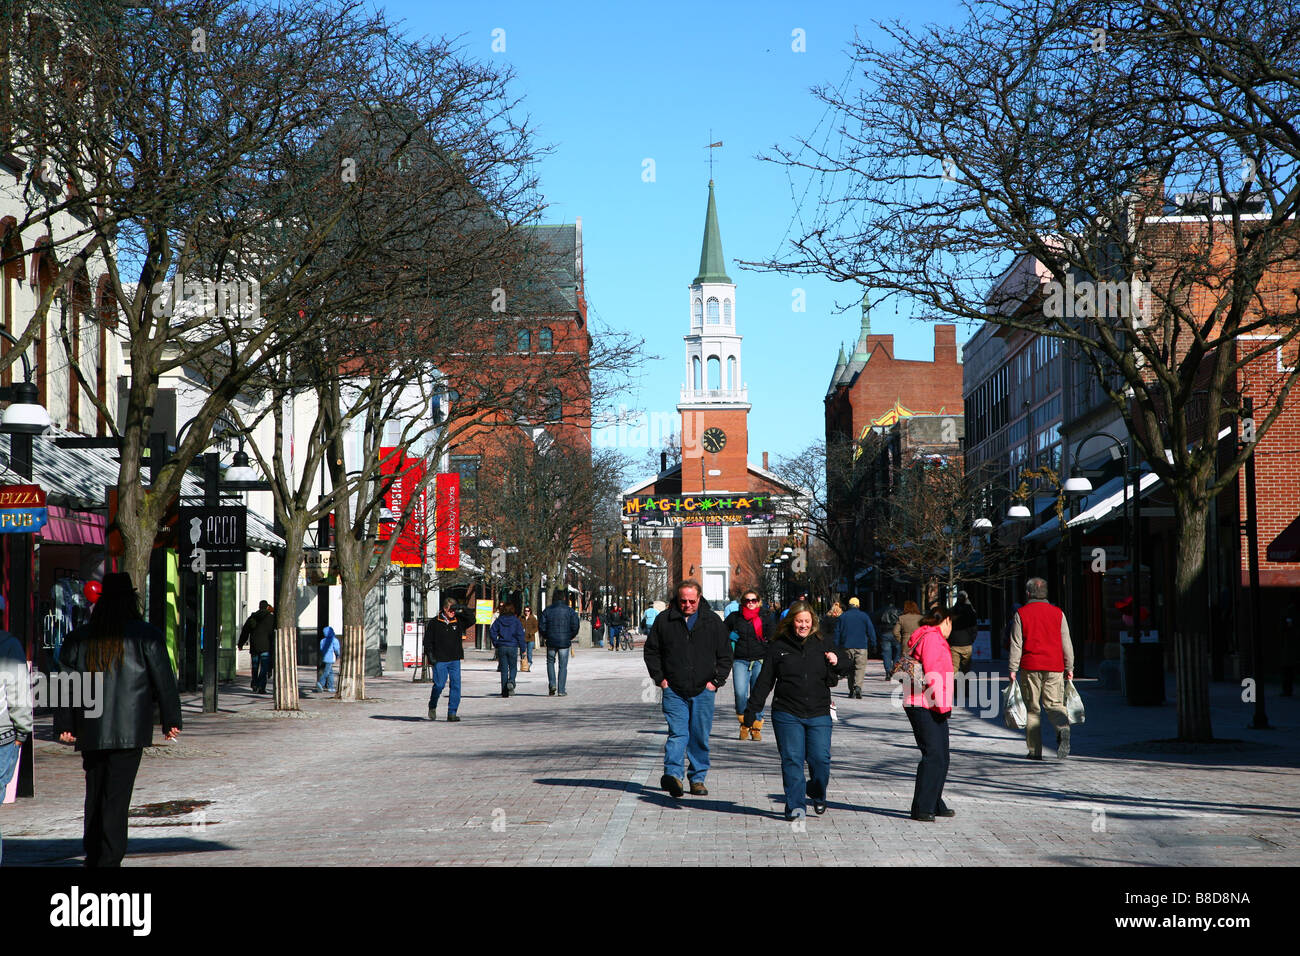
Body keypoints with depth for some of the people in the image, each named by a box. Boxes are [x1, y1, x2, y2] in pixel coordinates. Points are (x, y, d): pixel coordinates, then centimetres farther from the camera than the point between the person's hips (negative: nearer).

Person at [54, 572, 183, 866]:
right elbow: (164, 681, -2)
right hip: (130, 730, -4)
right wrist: (171, 720, 4)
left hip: (90, 731, 4)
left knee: (95, 794, 15)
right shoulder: (146, 635, -3)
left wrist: (64, 725, 13)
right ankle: (109, 859, -11)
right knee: (117, 796, -6)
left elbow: (66, 684, 9)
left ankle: (93, 855, 22)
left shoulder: (79, 638, 8)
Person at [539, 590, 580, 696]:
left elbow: (541, 626, -3)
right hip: (565, 642, -1)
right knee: (563, 666, 4)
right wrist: (570, 637, 7)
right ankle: (561, 690, 3)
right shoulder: (569, 611, -1)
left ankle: (552, 684, 3)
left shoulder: (547, 611, 1)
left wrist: (545, 637, 12)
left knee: (550, 662, 20)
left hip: (551, 641, 1)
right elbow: (575, 626, -8)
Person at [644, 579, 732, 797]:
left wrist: (716, 681, 1)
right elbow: (651, 651, 12)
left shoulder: (713, 622, 5)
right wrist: (659, 677, 3)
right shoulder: (664, 620, 4)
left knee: (700, 737, 6)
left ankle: (698, 779, 16)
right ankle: (674, 775, -21)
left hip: (703, 691, 1)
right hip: (674, 691, -1)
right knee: (677, 734, -13)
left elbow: (725, 656, 11)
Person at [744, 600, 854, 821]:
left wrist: (837, 663, -9)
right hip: (787, 714, -1)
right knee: (792, 760, -5)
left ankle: (817, 795, 22)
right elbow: (764, 681, 9)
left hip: (819, 714, 1)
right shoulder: (778, 647, 6)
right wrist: (752, 709, 6)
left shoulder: (822, 646, 9)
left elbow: (849, 667, 14)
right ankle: (796, 805, 2)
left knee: (820, 759, -5)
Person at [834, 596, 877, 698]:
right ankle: (858, 686, -25)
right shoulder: (864, 616, 1)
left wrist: (837, 646, 14)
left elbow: (837, 632, 8)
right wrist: (872, 643, 12)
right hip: (861, 646, -2)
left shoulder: (842, 616, 6)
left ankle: (851, 690, 11)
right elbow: (871, 631, 2)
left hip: (847, 647, 2)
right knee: (860, 667, -4)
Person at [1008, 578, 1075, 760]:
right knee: (1054, 704, 8)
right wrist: (1069, 668, 13)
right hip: (1054, 667, 2)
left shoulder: (1021, 613, 0)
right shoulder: (1058, 613, 7)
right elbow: (1066, 643, 8)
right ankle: (1063, 727, -24)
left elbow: (1016, 644, -2)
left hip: (1030, 667, -2)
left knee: (1032, 708, 6)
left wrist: (1013, 669, 0)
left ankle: (1035, 750, 4)